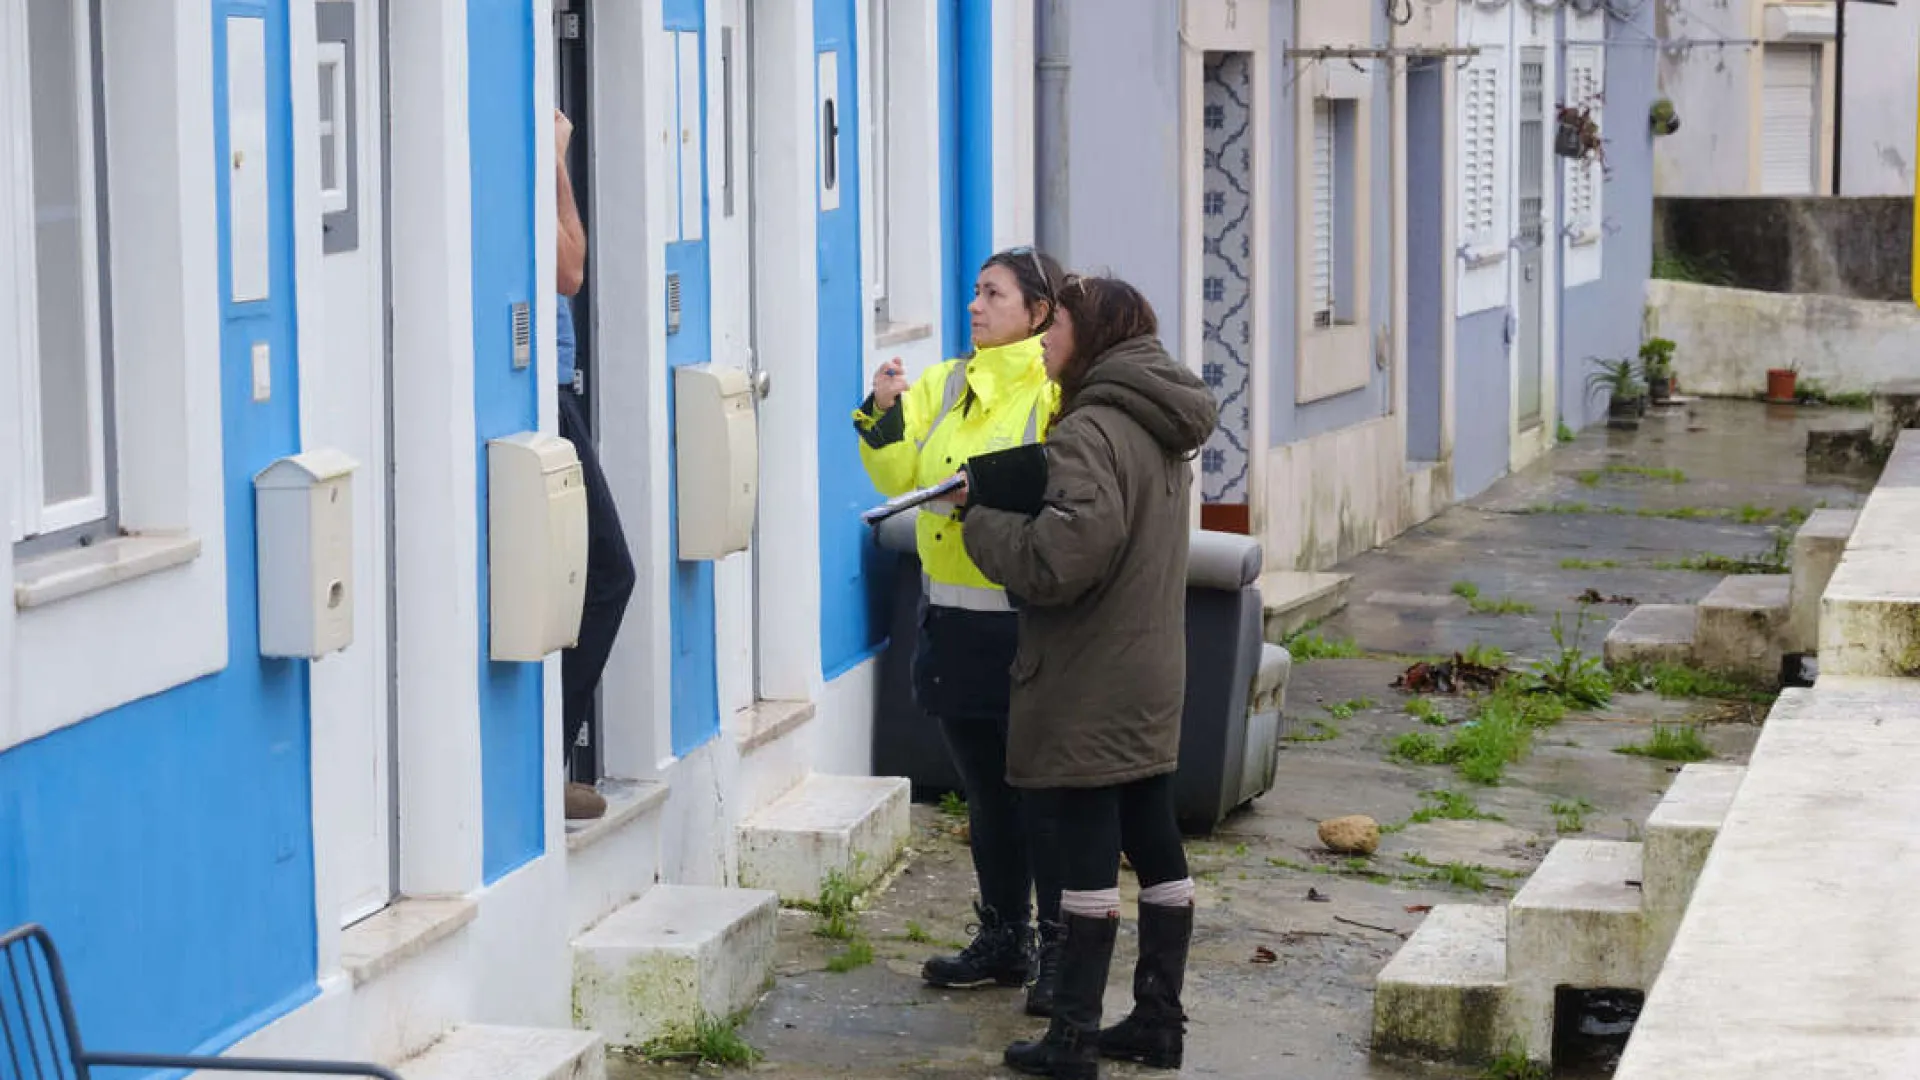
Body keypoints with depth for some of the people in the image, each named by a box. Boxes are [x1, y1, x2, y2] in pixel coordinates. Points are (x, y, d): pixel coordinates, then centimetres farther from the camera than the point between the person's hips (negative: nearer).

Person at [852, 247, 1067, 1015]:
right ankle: (1004, 940, 27)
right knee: (985, 789, 16)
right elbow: (898, 475, 5)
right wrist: (884, 412, -10)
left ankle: (1062, 952, 7)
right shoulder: (943, 386, 12)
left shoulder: (1059, 391, -8)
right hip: (955, 619, 7)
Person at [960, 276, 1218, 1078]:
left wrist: (979, 518, -12)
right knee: (1154, 842, 12)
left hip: (1088, 689, -9)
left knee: (1086, 854, -5)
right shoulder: (1160, 431, 12)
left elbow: (1055, 560, -27)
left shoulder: (1094, 432, -18)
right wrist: (1001, 501, 7)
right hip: (1152, 674, 9)